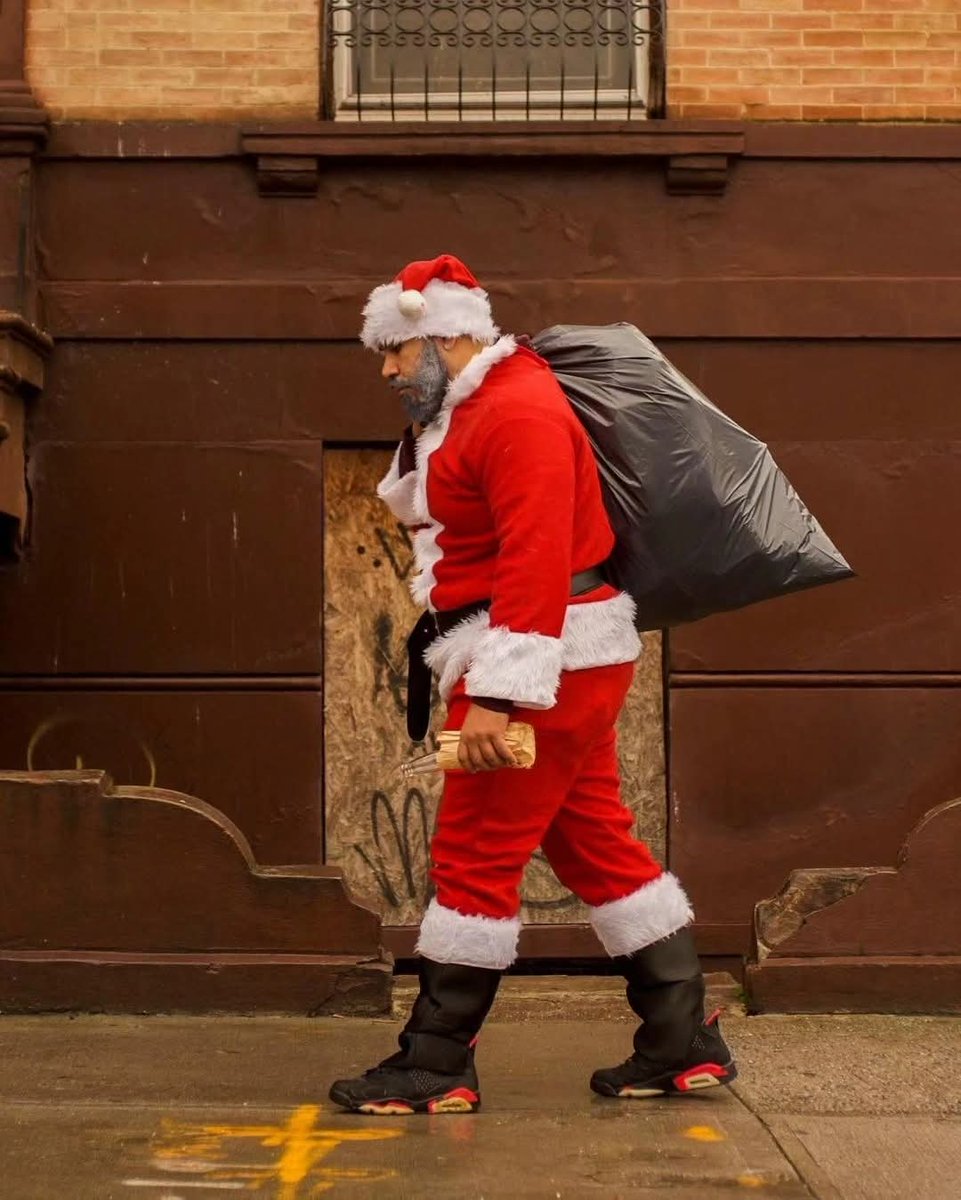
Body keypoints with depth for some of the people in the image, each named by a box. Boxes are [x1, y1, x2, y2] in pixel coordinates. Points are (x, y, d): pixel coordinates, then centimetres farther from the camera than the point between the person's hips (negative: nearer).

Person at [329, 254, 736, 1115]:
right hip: (567, 671, 11)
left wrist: (495, 694, -29)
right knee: (598, 843, 12)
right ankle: (684, 1042, 16)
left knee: (473, 855, -6)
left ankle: (435, 1067, 1)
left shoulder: (517, 414, -16)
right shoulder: (468, 413, 18)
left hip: (549, 660, -11)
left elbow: (537, 560, -26)